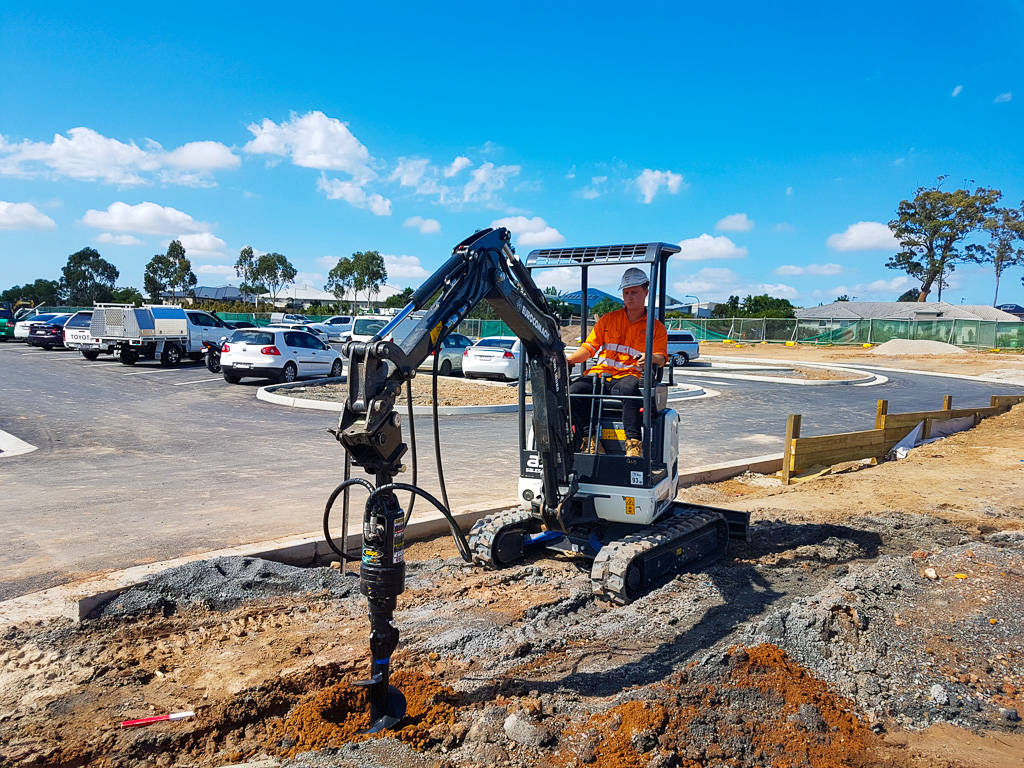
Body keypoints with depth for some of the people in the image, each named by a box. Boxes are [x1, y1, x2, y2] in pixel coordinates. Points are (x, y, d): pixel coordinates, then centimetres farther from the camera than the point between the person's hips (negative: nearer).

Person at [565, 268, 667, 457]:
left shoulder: (656, 327, 15)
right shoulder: (608, 319, 21)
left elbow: (661, 358, 3)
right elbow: (589, 347, 14)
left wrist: (651, 358, -23)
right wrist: (569, 358, -6)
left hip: (630, 375, -3)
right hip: (600, 373, 3)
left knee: (628, 388, -41)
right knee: (574, 392, -29)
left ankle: (633, 442, -42)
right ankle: (587, 440, -25)